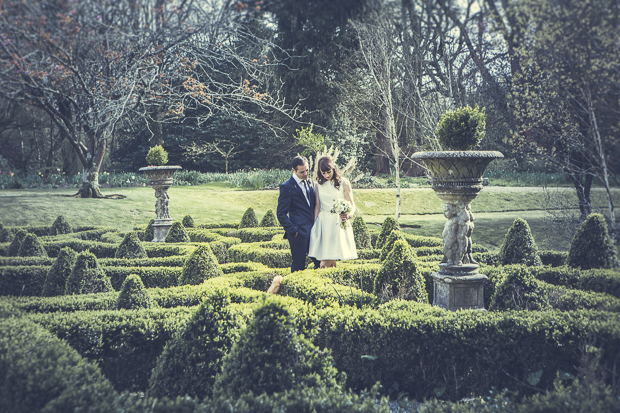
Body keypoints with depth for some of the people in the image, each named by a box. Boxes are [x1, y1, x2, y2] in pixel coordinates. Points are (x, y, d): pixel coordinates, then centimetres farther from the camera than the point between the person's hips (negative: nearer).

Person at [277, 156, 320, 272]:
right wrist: (293, 230, -13)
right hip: (299, 233, -6)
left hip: (313, 232, 6)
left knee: (319, 263, 6)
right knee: (299, 266, -3)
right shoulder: (287, 187, -8)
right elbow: (281, 214, -7)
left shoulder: (310, 183, 12)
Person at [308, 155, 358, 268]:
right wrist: (315, 224, 9)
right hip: (323, 223, 3)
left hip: (339, 223, -3)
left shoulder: (344, 183, 1)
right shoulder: (319, 184, 10)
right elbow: (317, 206, 13)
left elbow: (351, 204, 1)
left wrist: (349, 214, -21)